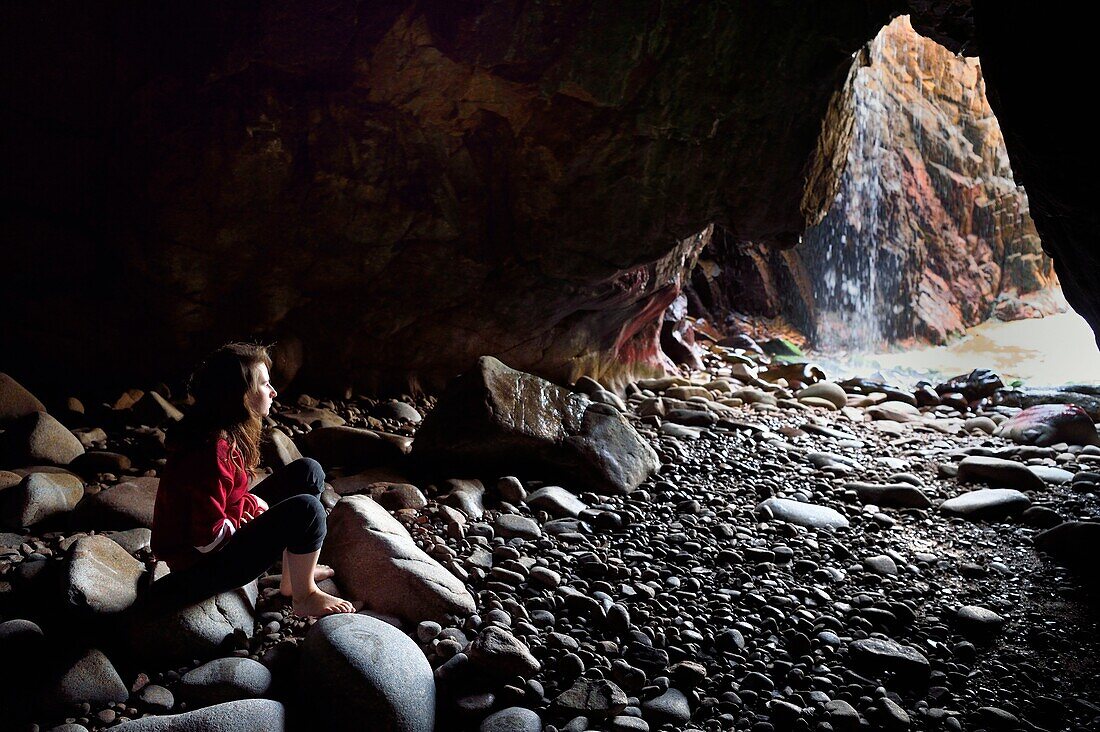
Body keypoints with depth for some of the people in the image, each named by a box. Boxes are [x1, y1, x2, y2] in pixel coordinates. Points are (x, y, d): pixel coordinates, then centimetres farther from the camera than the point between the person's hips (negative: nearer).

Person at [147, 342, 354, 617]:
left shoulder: (225, 434, 0)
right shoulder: (212, 452, -30)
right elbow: (208, 538, -29)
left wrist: (249, 503, -6)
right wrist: (252, 506, -15)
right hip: (204, 567, -10)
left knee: (308, 472, 6)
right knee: (307, 510, -24)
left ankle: (293, 576, 13)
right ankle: (305, 598, -1)